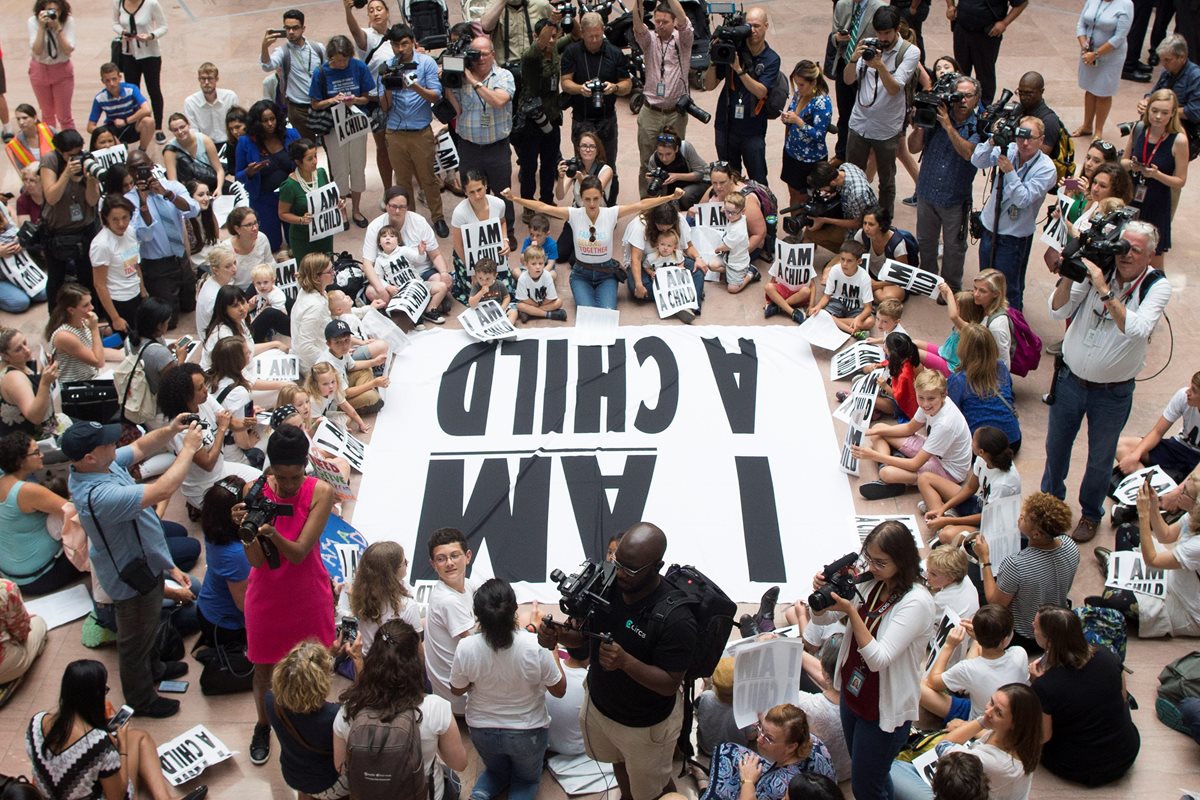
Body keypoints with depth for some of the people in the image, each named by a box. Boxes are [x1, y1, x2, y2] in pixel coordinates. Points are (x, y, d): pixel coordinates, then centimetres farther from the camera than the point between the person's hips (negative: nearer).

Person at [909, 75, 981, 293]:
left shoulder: (979, 126, -10)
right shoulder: (935, 117, -4)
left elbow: (968, 152, -27)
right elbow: (914, 148, -3)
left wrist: (948, 126, -31)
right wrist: (919, 127, -21)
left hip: (956, 199, -3)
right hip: (927, 193, 3)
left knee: (954, 247, 9)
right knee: (925, 242, 21)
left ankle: (951, 287, 28)